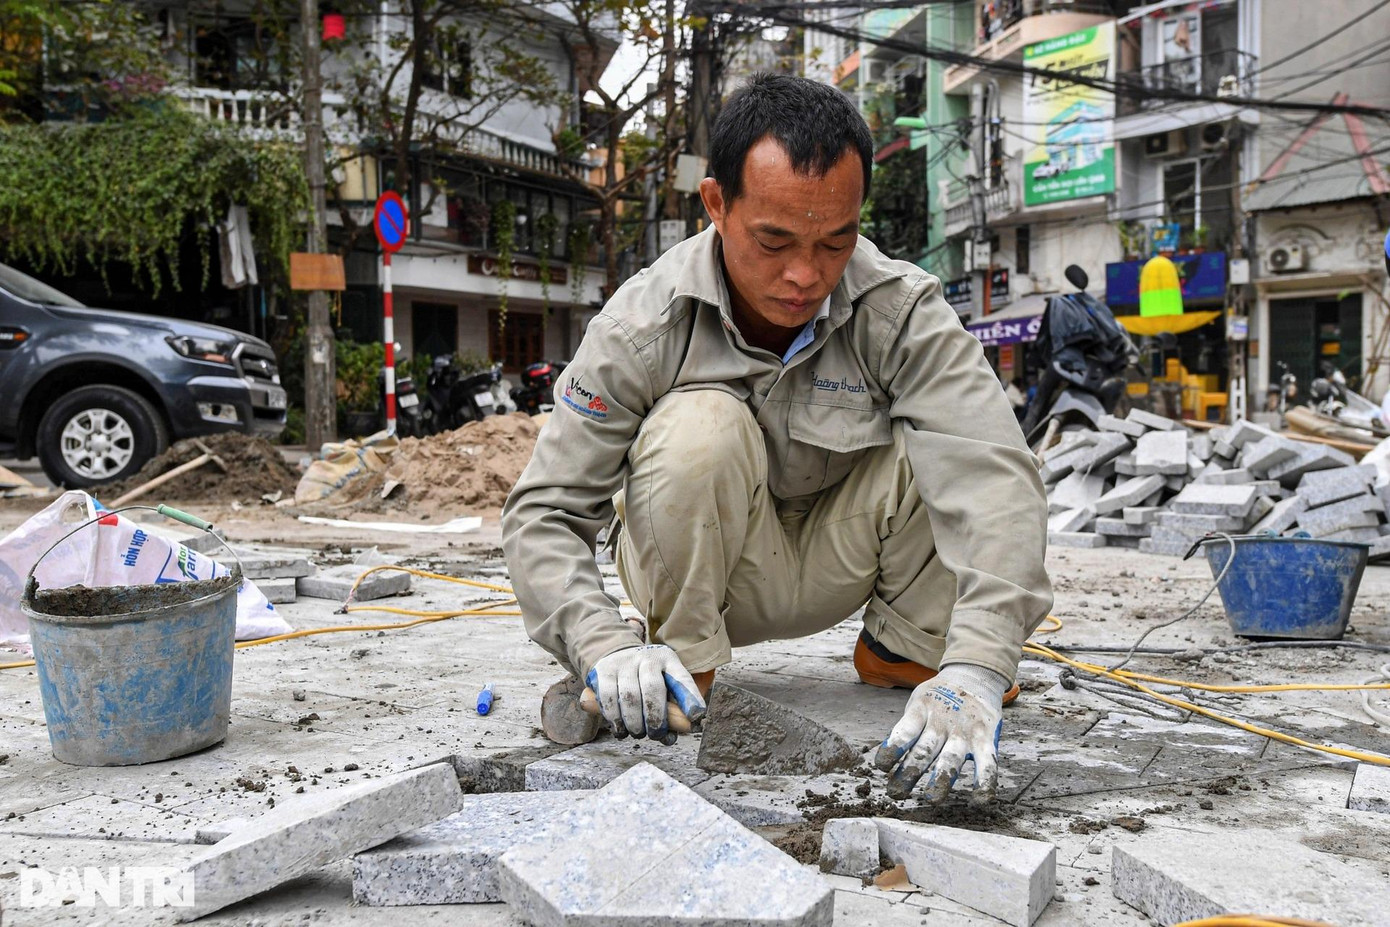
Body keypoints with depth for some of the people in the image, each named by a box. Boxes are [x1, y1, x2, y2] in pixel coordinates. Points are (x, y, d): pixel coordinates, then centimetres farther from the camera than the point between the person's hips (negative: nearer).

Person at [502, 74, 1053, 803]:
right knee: (701, 426, -32)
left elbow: (992, 475, -34)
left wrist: (975, 668, -49)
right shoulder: (640, 325, -23)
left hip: (833, 563, 2)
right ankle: (682, 659, -10)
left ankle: (903, 648, -1)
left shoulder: (902, 310, -22)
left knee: (940, 429, -24)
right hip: (700, 568, -1)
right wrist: (607, 647, -39)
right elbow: (542, 512, -21)